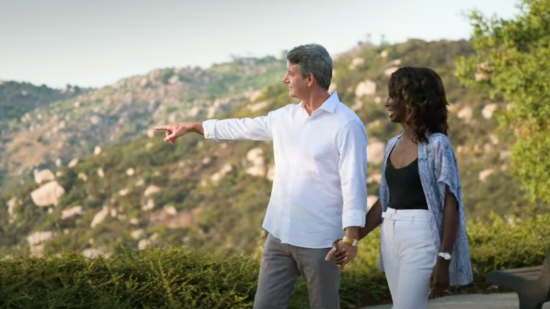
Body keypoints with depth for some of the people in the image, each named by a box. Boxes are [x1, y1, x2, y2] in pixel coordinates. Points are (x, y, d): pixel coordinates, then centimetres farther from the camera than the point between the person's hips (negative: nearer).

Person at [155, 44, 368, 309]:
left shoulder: (347, 124, -12)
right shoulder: (285, 117, 9)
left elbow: (354, 183, -16)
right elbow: (241, 128, 21)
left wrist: (350, 237, -23)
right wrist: (190, 126, 24)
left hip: (319, 240, -6)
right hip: (280, 234, 7)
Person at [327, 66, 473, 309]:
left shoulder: (436, 145, -10)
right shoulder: (393, 145, 11)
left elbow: (451, 204, -12)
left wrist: (443, 259, -18)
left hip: (421, 238, -7)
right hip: (391, 237, 7)